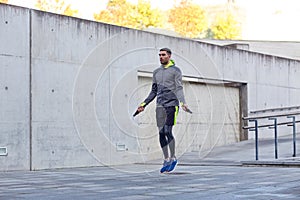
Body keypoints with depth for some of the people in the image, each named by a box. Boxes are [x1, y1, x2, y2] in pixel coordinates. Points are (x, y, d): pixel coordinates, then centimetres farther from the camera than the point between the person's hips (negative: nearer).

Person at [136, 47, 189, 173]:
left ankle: (173, 158, 2)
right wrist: (144, 104, 16)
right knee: (161, 133, 3)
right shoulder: (156, 72, 18)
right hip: (160, 106, 6)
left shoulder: (175, 71, 1)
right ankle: (166, 160, 12)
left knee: (167, 131, -13)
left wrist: (182, 102, -22)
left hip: (172, 105, -6)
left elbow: (179, 88, -7)